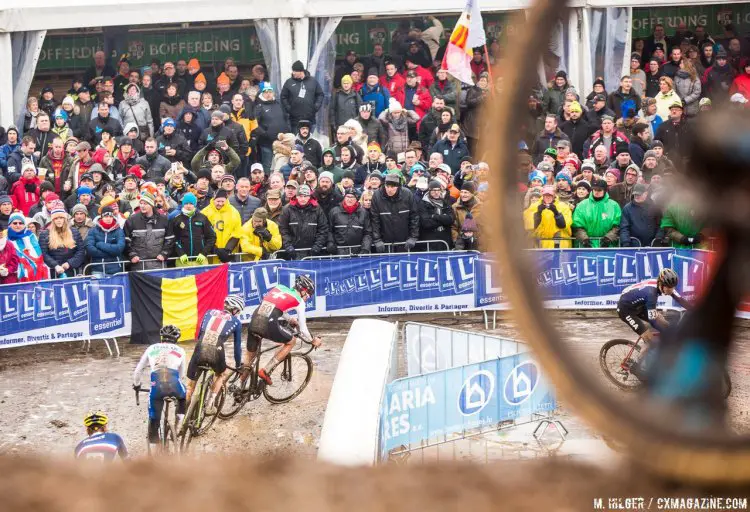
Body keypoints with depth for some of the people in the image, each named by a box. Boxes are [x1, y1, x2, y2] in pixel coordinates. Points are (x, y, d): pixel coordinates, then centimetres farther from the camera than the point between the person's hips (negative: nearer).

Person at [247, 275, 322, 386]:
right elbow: (302, 329, 16)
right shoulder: (299, 301, 11)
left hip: (254, 321, 6)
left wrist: (290, 320, 55)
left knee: (249, 356, 24)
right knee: (291, 342, 20)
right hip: (269, 324, -6)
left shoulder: (279, 287, 26)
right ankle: (266, 371, 11)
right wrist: (313, 341, 33)